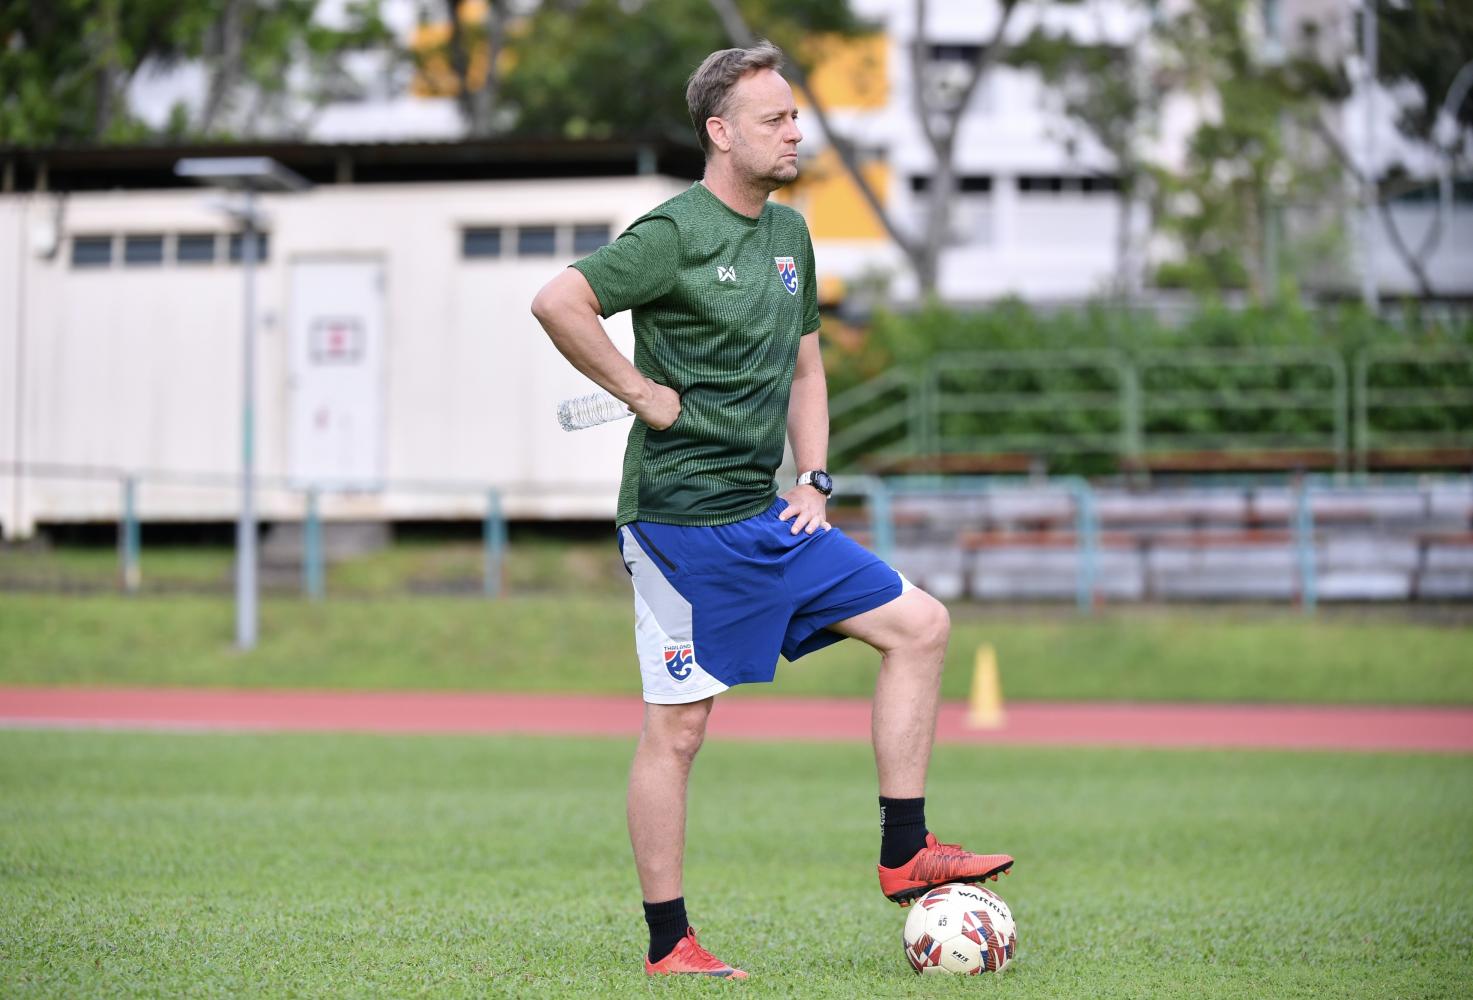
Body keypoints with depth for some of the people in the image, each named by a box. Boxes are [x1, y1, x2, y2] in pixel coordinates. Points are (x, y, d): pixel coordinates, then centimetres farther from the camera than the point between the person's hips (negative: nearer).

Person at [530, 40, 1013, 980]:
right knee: (677, 730, -3)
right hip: (681, 515, -8)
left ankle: (905, 855, 7)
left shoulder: (789, 233, 13)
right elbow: (557, 301, -23)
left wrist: (815, 480, 11)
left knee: (920, 624, 4)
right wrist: (643, 394, -17)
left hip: (766, 515, 8)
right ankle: (668, 944, 5)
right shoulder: (676, 233, -13)